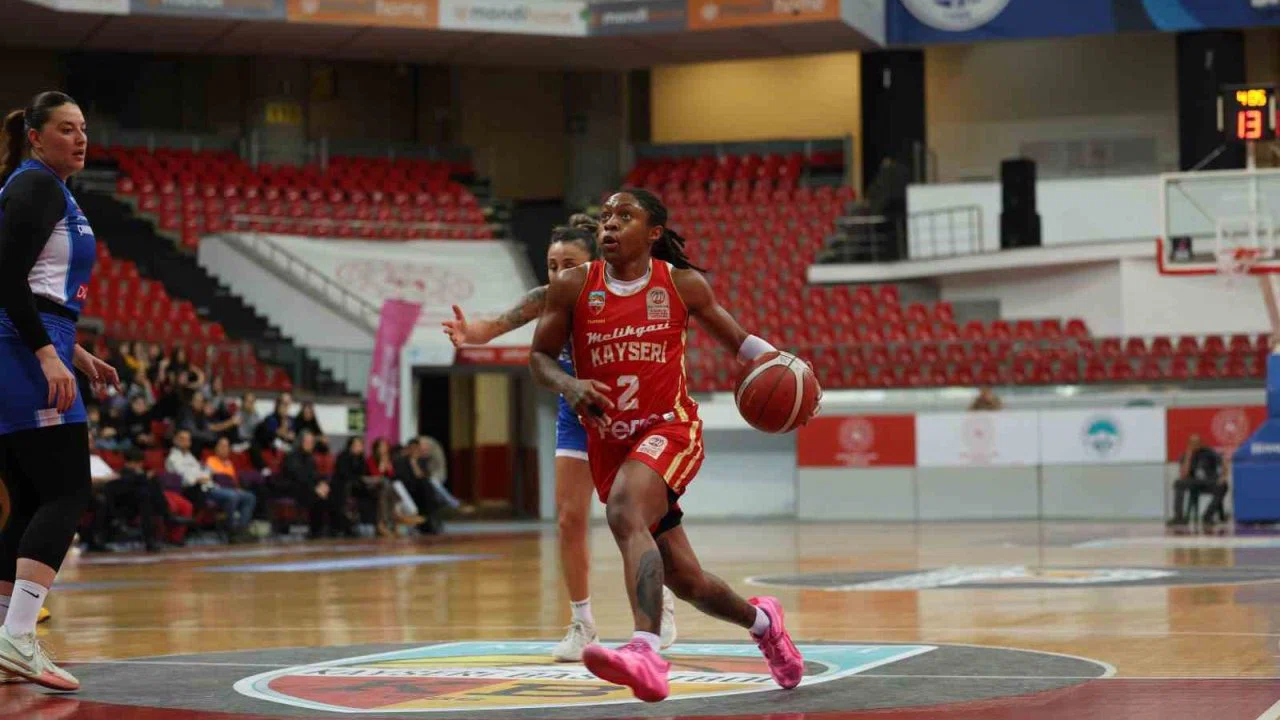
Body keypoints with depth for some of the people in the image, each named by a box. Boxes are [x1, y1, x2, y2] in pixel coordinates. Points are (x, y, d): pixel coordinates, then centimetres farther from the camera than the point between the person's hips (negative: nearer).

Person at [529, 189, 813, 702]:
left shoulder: (683, 284, -1)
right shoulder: (573, 287, 0)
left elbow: (736, 338, 12)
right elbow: (540, 357, 5)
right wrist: (568, 386, -17)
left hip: (669, 429, -3)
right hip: (609, 444, 3)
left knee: (625, 512, -36)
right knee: (686, 582, 12)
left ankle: (646, 653, -51)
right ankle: (761, 621, 44)